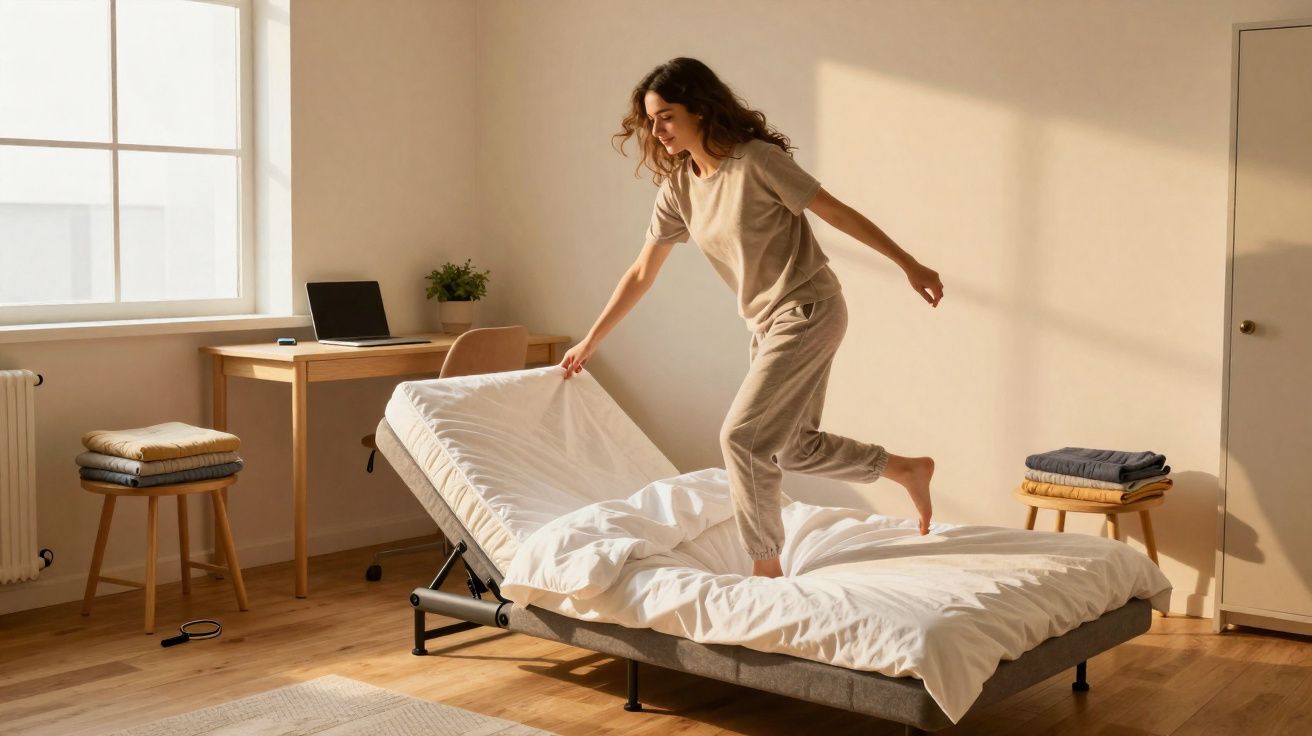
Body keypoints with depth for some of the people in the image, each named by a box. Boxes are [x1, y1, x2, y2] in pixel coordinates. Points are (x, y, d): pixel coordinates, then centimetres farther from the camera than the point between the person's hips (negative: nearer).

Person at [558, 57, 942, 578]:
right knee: (791, 447, 12)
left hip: (808, 312, -8)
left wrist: (909, 265, -10)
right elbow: (641, 274, 10)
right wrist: (589, 343, 12)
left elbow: (837, 212, -12)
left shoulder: (757, 161, -17)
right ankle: (908, 469, 30)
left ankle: (766, 569, 1)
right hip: (766, 323, 8)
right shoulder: (678, 188, 3)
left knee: (742, 435, -13)